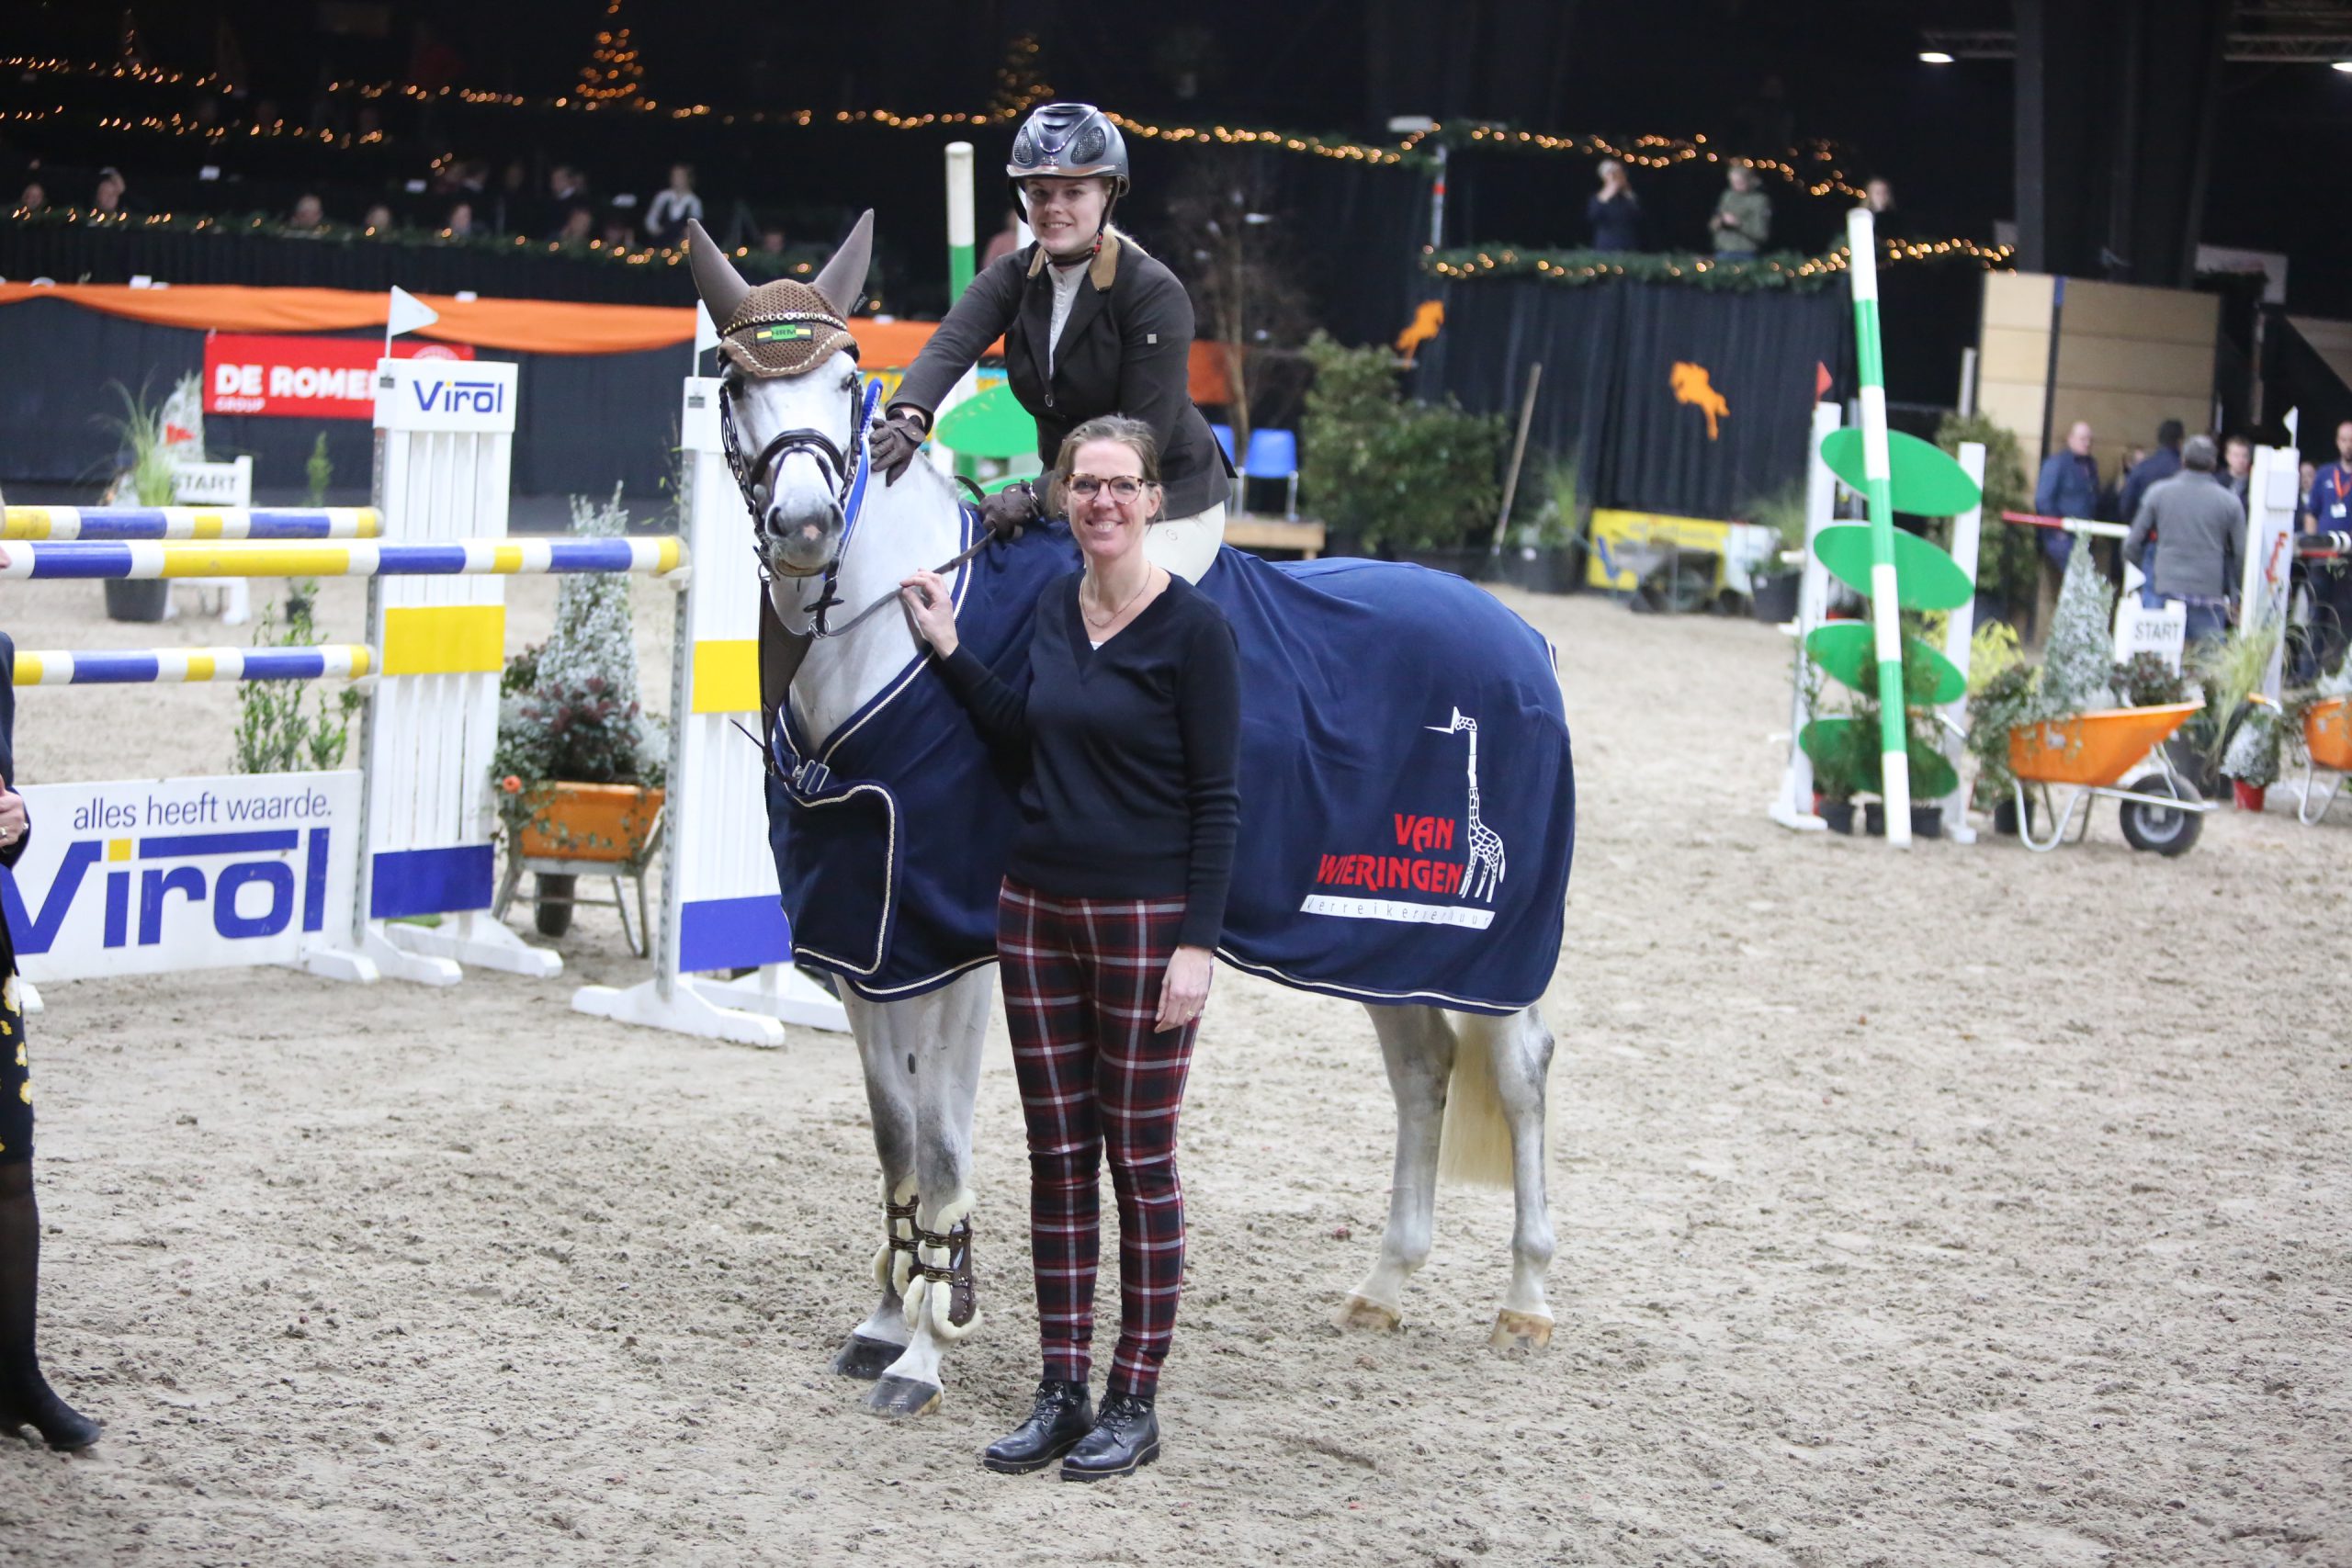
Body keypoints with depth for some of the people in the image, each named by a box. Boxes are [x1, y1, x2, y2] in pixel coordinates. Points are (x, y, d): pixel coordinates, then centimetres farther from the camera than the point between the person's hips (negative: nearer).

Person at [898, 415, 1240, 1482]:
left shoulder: (1193, 627, -11)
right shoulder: (1055, 605, 8)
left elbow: (1218, 800, -11)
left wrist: (1196, 944, -16)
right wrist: (947, 648, 9)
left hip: (1144, 922, -6)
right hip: (1037, 911, 6)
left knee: (1140, 1161, 2)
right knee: (1057, 1154, 10)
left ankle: (1134, 1401, 12)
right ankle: (1061, 1393, 17)